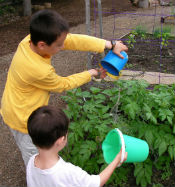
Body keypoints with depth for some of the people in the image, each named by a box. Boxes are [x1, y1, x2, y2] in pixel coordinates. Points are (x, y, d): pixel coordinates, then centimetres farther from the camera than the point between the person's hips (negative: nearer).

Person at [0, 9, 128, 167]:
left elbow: (74, 40, -18)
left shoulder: (32, 39, -19)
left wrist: (110, 45, -17)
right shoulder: (39, 71, -39)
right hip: (23, 118, -8)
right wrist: (90, 74, -5)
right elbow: (62, 85, -18)